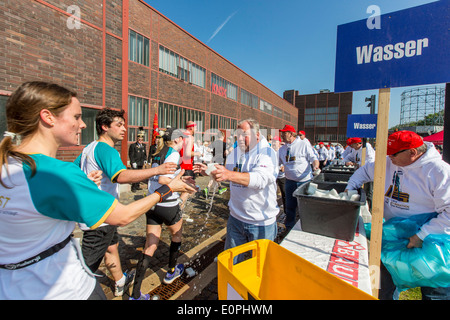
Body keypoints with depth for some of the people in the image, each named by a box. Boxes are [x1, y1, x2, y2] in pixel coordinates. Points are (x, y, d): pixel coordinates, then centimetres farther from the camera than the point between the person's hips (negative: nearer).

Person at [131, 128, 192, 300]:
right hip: (168, 205, -7)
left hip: (152, 204, 7)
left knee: (150, 247, 11)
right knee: (176, 236, 22)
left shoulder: (158, 154, 10)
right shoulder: (174, 154, -14)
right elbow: (163, 179, -26)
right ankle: (171, 272, 41)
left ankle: (135, 294, 16)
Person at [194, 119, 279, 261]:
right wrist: (209, 171, 4)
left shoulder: (267, 153, -16)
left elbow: (261, 178, -35)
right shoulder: (234, 153, 5)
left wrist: (229, 174, -48)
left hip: (261, 222, -5)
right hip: (236, 217, 5)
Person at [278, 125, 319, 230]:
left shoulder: (304, 144, -4)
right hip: (290, 181, 4)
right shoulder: (282, 148, 10)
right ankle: (289, 228, 30)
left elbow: (313, 158, -5)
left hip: (304, 181, -4)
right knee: (289, 206, 13)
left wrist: (315, 165, -26)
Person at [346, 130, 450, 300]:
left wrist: (422, 235, -24)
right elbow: (365, 170, 15)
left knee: (434, 292, 12)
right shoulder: (389, 163, -1)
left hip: (429, 242, -5)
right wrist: (349, 188, 5)